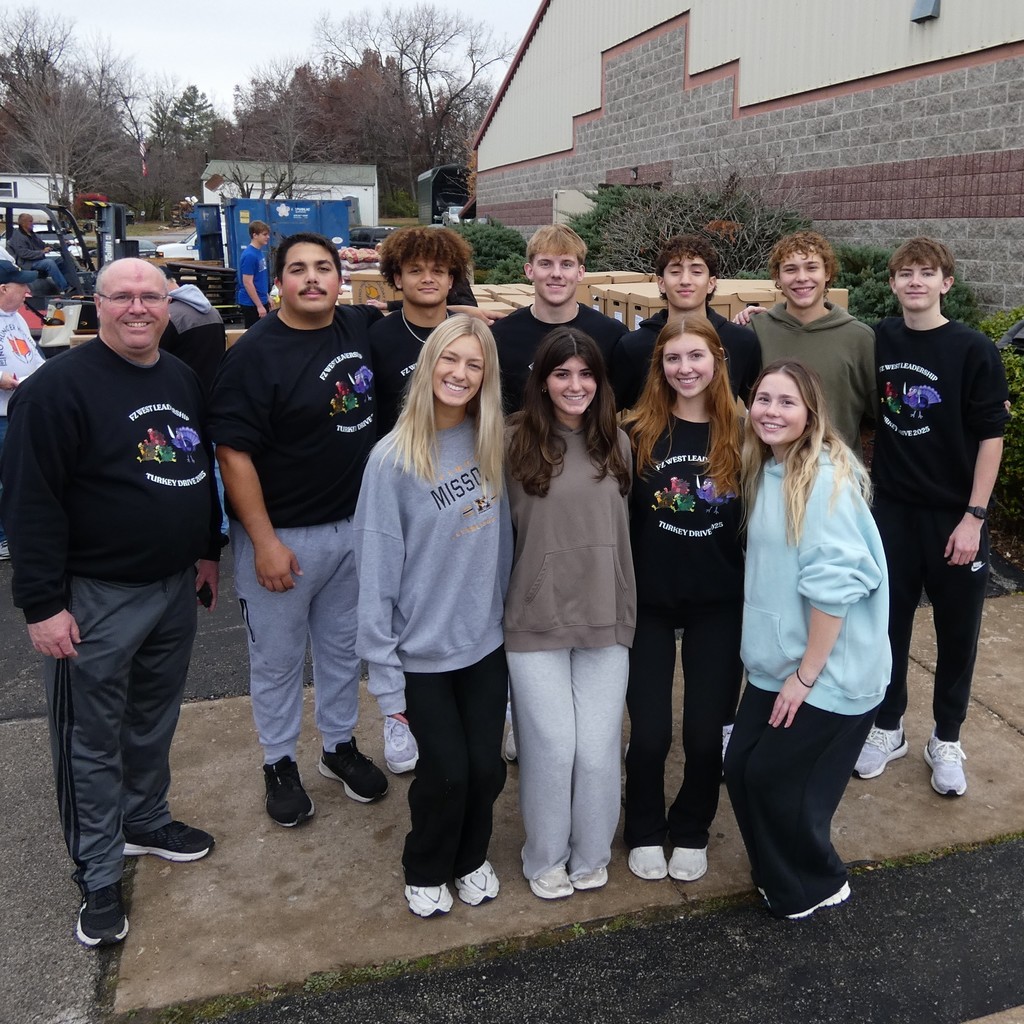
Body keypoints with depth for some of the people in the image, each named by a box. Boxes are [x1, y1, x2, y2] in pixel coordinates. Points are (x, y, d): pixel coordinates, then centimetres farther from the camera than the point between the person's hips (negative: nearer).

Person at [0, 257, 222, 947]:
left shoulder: (184, 379, 7)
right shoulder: (59, 387, -15)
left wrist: (208, 551, 19)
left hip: (176, 586, 6)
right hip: (95, 598, -6)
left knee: (155, 720, 20)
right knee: (93, 739, 6)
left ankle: (146, 820, 42)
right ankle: (100, 877, 21)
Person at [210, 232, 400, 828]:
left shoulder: (360, 328, 0)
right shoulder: (257, 353, -16)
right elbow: (233, 451, -18)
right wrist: (264, 541, -20)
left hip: (353, 526, 5)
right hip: (283, 534, -5)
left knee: (343, 646, 20)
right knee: (279, 658, 11)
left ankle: (341, 746, 40)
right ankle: (280, 763, 32)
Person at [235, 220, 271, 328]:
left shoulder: (260, 252, 7)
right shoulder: (249, 255, -20)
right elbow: (248, 283, -21)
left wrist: (267, 296, 18)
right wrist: (259, 306, -20)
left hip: (261, 300, 9)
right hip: (251, 303, -9)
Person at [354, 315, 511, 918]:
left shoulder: (492, 445, -2)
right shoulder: (395, 457, -15)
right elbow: (378, 562, -13)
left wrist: (508, 611, 6)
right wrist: (381, 656, -12)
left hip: (486, 638, 4)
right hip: (423, 647, -3)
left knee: (486, 765, 9)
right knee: (446, 771, 3)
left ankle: (472, 858, 39)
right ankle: (425, 872, 33)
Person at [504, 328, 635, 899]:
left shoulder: (616, 444, 5)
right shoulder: (516, 444, -7)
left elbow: (624, 532, 12)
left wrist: (627, 611, 13)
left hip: (605, 618, 3)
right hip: (537, 620, -3)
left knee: (599, 746, 6)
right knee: (552, 746, 3)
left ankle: (592, 853, 32)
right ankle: (545, 858, 29)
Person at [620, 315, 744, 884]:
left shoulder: (740, 434, -2)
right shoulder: (637, 432, -6)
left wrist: (754, 595, 3)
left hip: (718, 605, 1)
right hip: (649, 602, -1)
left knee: (706, 732, 9)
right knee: (650, 732, 5)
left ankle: (691, 833, 34)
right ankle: (644, 833, 31)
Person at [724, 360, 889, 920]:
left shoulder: (825, 477, -21)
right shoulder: (765, 470, 6)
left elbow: (835, 584, -24)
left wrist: (806, 673, -19)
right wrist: (780, 664, 11)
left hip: (829, 673, -8)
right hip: (775, 664, 8)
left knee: (774, 779, 3)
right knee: (741, 770, 11)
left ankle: (815, 885, 30)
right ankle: (780, 874, 36)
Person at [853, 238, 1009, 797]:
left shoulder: (973, 349, -9)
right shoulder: (880, 340, 0)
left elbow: (990, 436, -9)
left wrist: (974, 516, -12)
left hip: (955, 514, -2)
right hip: (892, 509, 3)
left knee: (957, 632, 9)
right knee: (887, 623, 10)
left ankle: (946, 740, 27)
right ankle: (887, 728, 29)